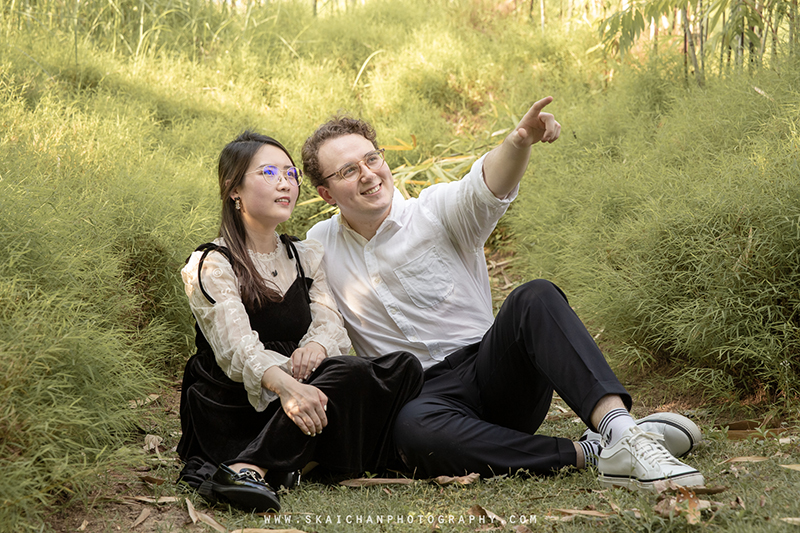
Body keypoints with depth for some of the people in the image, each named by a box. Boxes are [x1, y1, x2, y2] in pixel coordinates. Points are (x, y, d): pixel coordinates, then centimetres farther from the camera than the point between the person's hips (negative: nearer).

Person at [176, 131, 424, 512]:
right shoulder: (211, 265, -4)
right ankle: (248, 469, -39)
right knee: (348, 372, -30)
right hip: (233, 411, -6)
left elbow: (331, 323, 2)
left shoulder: (306, 257, 17)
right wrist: (284, 384, -41)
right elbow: (236, 346, -21)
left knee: (404, 367, -17)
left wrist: (317, 345, -24)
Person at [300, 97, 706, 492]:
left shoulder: (436, 210, 2)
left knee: (535, 298, -31)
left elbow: (484, 190, -21)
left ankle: (620, 433, -48)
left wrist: (519, 142, -42)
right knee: (413, 428, -38)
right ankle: (588, 453, -34)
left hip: (494, 377, 0)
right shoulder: (319, 246, 11)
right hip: (421, 395, 0)